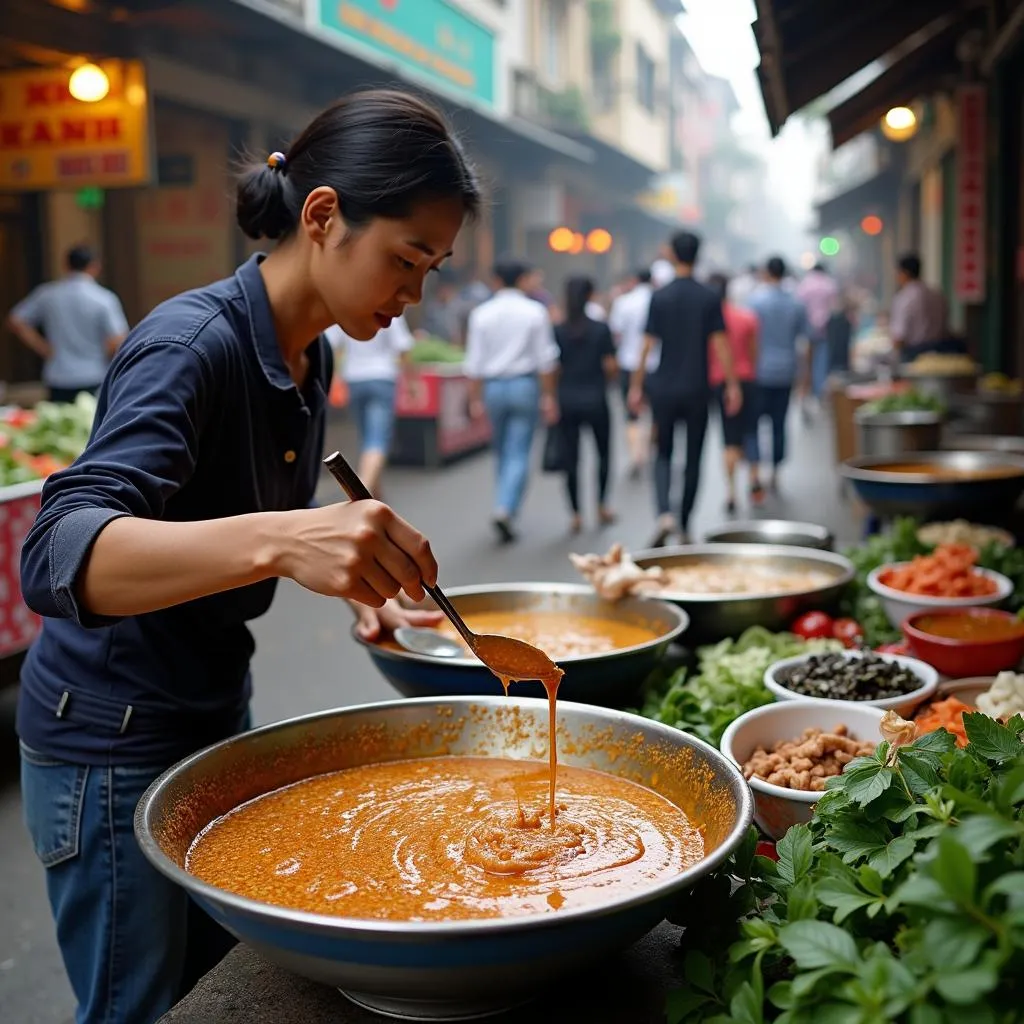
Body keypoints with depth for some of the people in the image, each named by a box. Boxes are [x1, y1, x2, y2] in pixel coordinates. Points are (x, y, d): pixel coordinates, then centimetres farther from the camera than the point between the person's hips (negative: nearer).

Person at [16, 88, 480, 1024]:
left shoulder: (309, 354, 2)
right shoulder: (193, 344, -24)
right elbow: (59, 557, -37)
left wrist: (353, 573, 0)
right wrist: (280, 541, -52)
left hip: (216, 714, 8)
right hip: (112, 745, -8)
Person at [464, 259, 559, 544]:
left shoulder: (481, 314, 1)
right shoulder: (535, 311, -3)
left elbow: (474, 362, 1)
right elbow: (546, 359, -3)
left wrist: (475, 399, 6)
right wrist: (548, 396, 4)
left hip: (493, 387, 2)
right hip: (525, 385, -2)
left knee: (502, 453, 16)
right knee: (519, 454, -2)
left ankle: (507, 510, 25)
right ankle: (505, 509, -18)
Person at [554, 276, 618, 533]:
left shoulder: (557, 332, -2)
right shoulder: (601, 329, -6)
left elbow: (553, 369, -3)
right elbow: (611, 367, -6)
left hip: (567, 400, 1)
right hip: (595, 399, -1)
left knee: (571, 457, 5)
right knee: (603, 452, 17)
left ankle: (576, 514, 5)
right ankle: (602, 506, 17)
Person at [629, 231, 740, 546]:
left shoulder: (660, 297, -3)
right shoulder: (710, 298, -3)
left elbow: (648, 345, -4)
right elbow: (721, 345, -5)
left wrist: (636, 386, 3)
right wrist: (732, 385, 1)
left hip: (664, 388, 0)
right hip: (697, 389, 0)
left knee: (664, 454, 12)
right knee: (693, 458, 11)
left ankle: (665, 514, -11)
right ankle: (684, 527, 17)